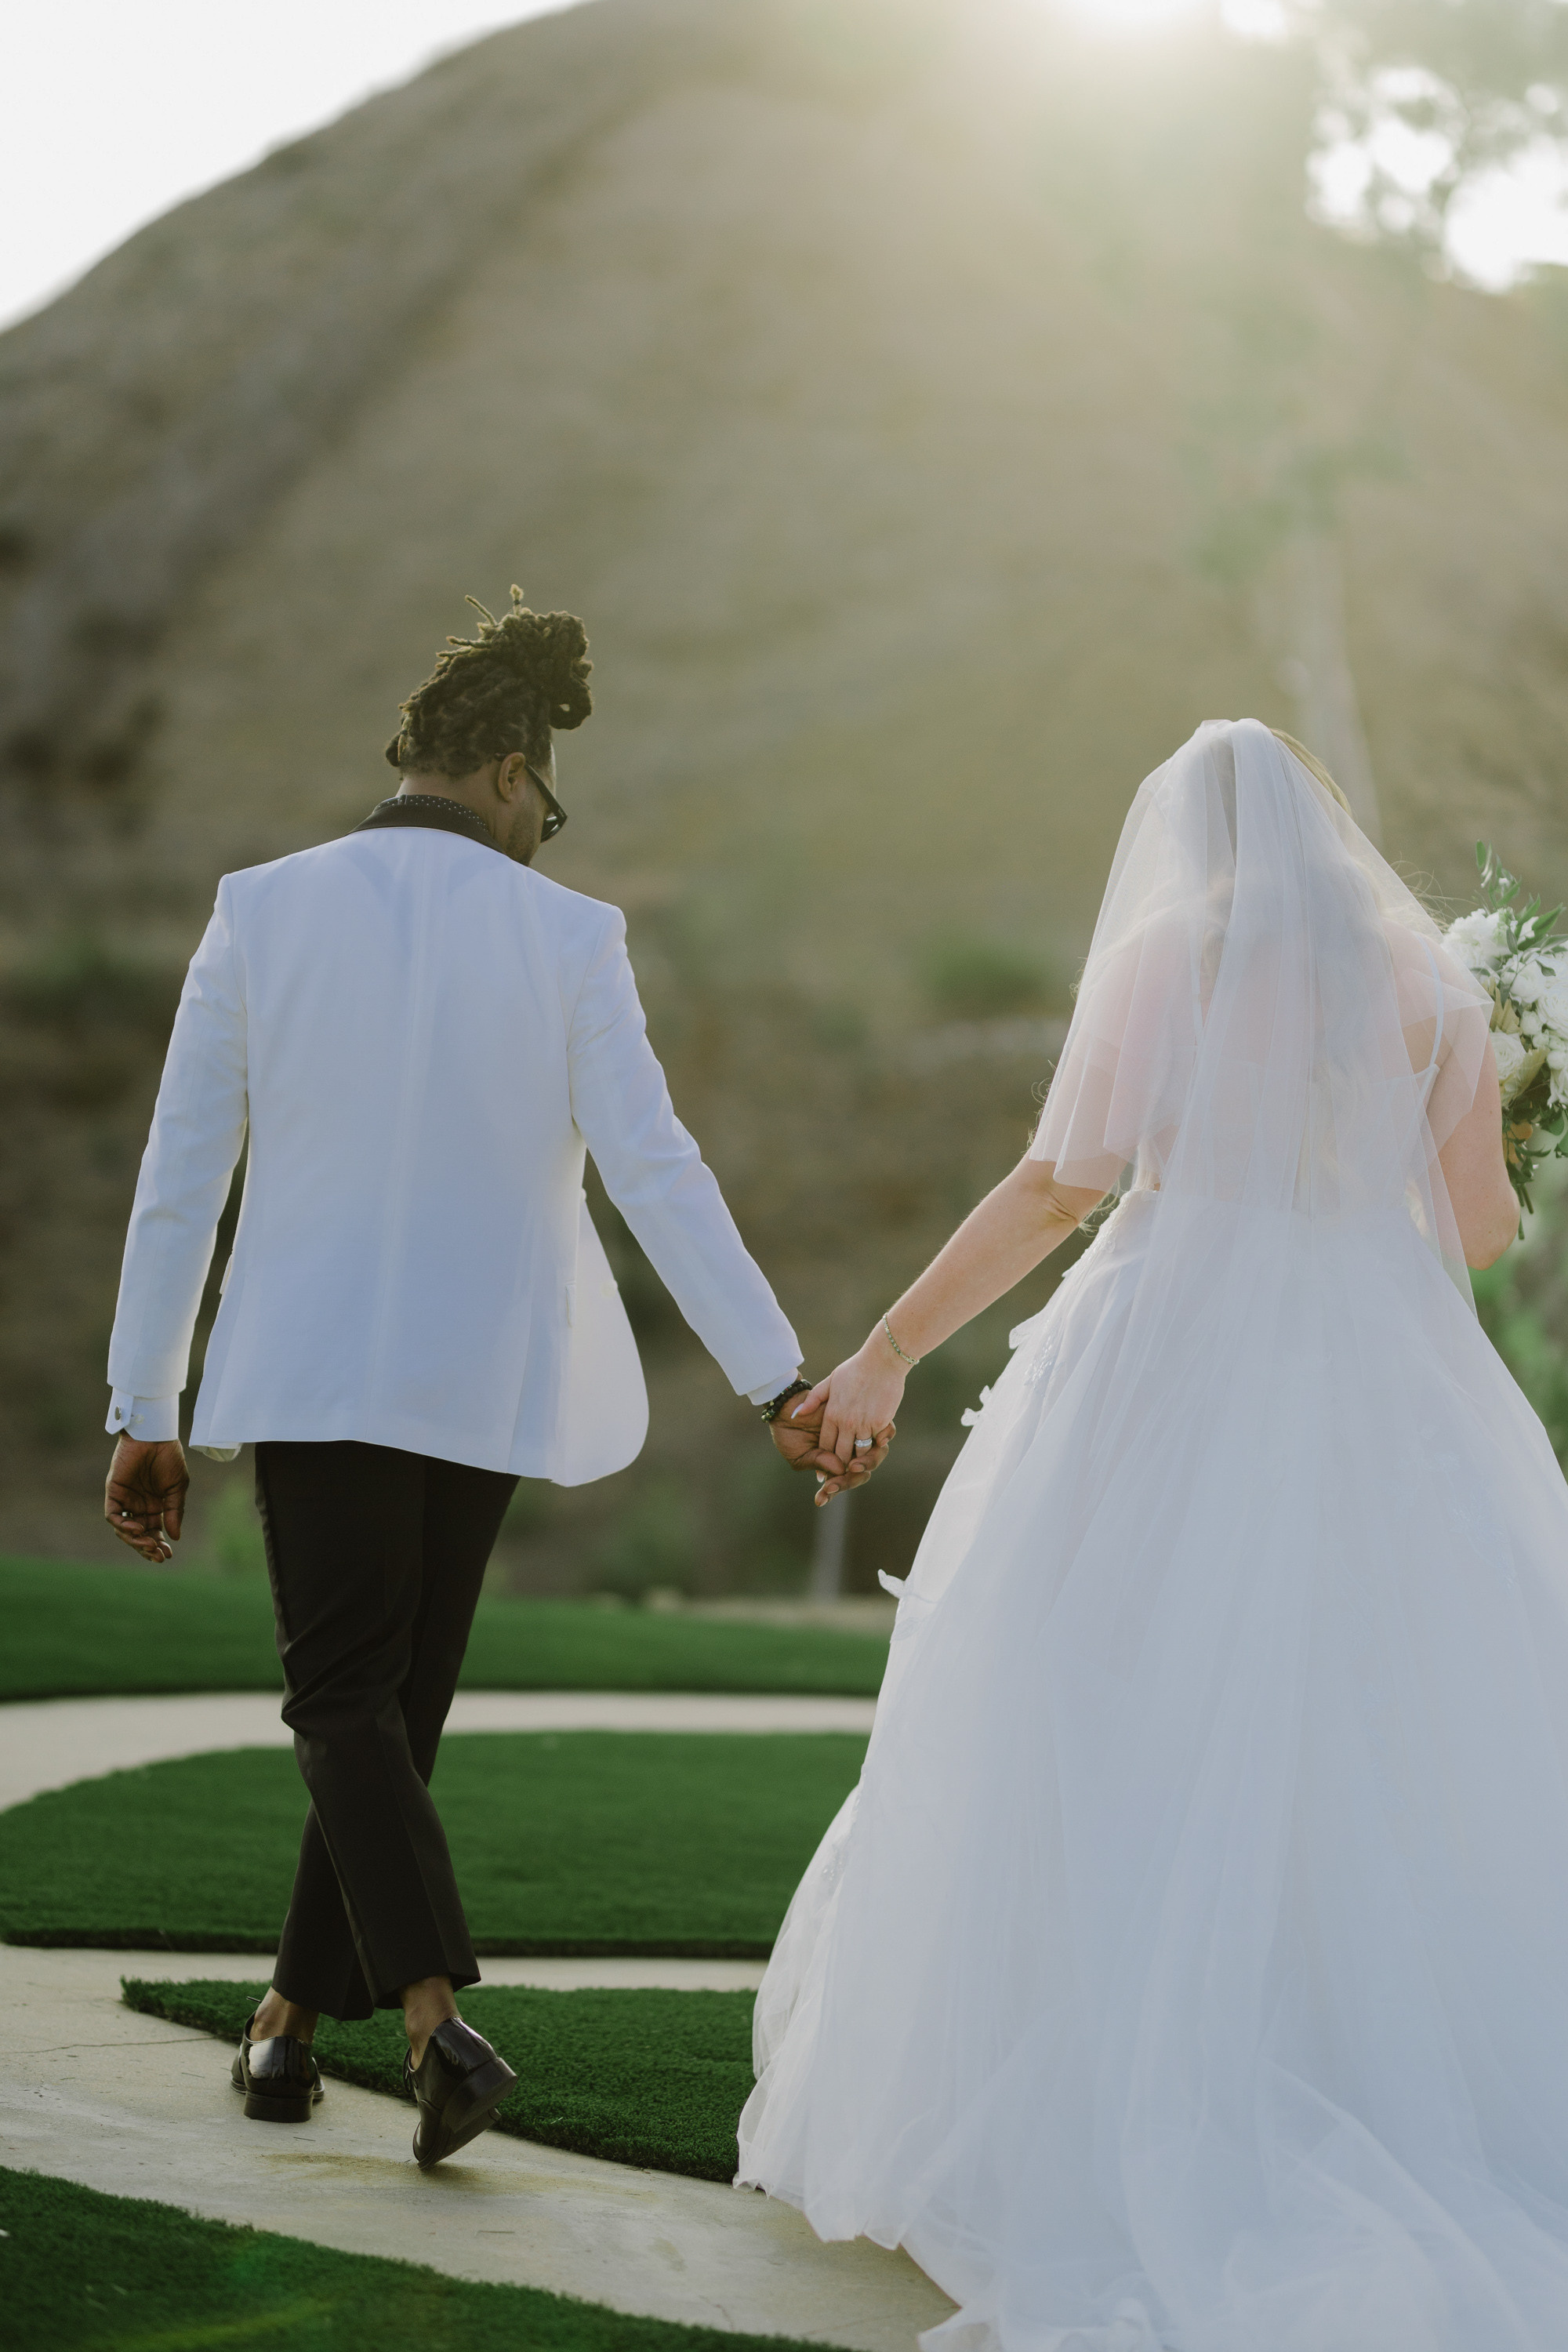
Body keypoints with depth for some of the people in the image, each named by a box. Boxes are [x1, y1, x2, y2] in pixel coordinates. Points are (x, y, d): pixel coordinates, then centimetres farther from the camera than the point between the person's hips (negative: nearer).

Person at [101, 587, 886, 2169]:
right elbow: (656, 1175, -10)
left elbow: (179, 1179, -2)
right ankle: (289, 2019, 23)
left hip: (307, 1370, -1)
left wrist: (143, 1416, 4)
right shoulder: (566, 939, -5)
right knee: (399, 1698, 15)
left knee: (346, 1702, 2)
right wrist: (779, 1385, -5)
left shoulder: (260, 913, -3)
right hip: (481, 1381, 1)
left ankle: (436, 2014, -20)